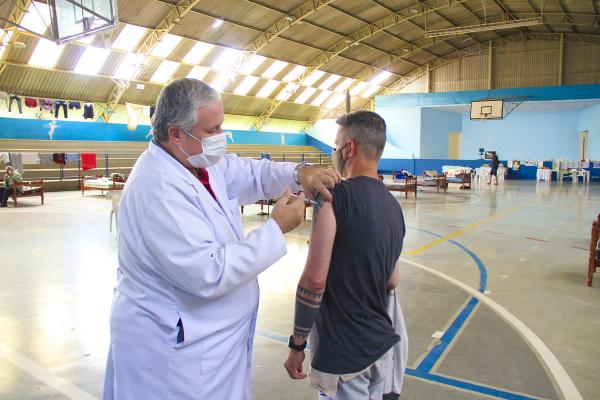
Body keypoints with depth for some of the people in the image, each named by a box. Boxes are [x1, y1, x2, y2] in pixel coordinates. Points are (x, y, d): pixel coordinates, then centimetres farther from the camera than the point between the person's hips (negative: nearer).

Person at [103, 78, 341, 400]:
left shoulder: (201, 161, 0)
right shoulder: (158, 189, -28)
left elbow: (250, 173, 9)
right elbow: (209, 274, -31)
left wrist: (299, 174, -12)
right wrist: (276, 228, -23)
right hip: (176, 342, -9)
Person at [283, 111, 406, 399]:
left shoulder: (335, 196, -19)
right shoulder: (393, 205, 5)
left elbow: (314, 280, -22)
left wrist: (297, 344, -13)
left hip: (343, 353, -7)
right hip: (381, 343, 8)